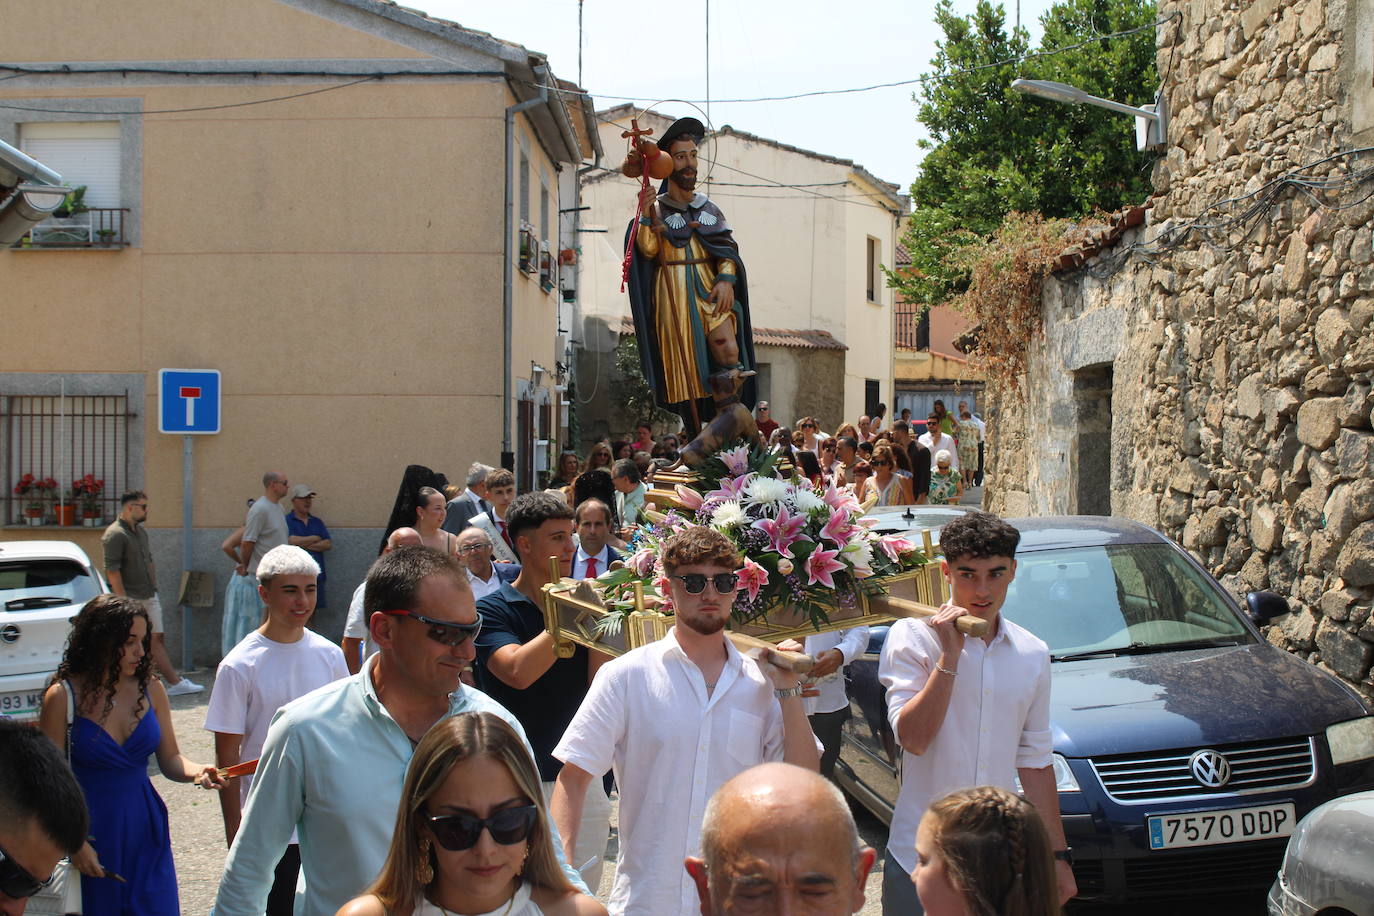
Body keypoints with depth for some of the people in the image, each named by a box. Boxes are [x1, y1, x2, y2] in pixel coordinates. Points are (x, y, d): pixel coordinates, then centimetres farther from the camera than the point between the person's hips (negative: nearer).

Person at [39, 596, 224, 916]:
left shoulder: (151, 689, 1)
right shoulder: (63, 696, -10)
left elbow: (169, 760, 7)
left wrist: (196, 772, -14)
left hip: (145, 831, 3)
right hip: (92, 833, -3)